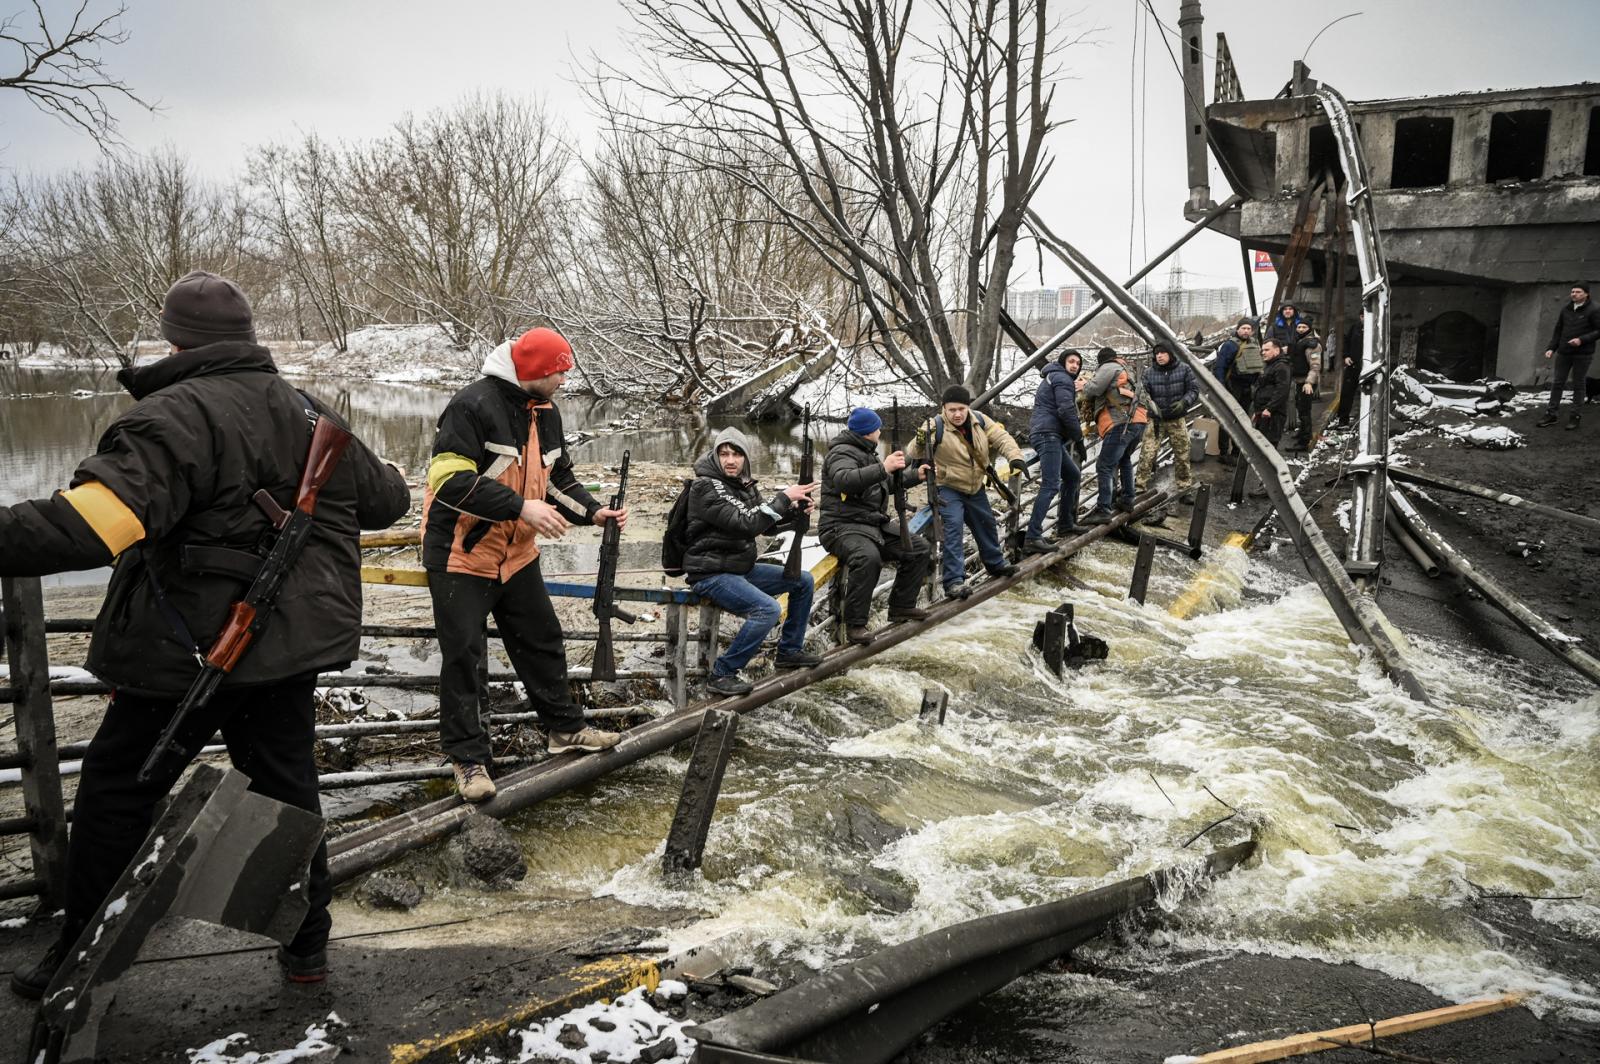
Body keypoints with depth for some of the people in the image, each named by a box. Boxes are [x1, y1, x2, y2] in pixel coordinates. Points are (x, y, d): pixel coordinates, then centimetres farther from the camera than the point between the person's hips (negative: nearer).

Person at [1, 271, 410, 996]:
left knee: (116, 793, 12)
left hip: (189, 650, -6)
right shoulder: (312, 415, 8)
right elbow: (384, 499, 21)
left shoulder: (176, 415, -16)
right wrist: (377, 473, 43)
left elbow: (95, 520, -32)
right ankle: (306, 945, 25)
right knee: (286, 787, 16)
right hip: (293, 647, 6)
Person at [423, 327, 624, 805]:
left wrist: (593, 511, -2)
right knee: (462, 657, 0)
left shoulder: (545, 412, 5)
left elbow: (558, 476, 16)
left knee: (543, 641, 15)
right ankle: (467, 758, 11)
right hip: (460, 555, -8)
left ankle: (566, 729, 30)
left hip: (517, 554, 8)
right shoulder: (473, 405, -21)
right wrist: (521, 507, -30)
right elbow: (450, 480, -27)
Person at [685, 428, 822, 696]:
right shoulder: (706, 486, -18)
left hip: (741, 568, 9)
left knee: (803, 581, 12)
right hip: (711, 574, -9)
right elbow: (746, 525, -27)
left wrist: (795, 509, -2)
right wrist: (784, 497, -23)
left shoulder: (743, 484, 8)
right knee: (768, 609, -29)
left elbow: (766, 524, 16)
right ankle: (722, 674, -19)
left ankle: (790, 650, 23)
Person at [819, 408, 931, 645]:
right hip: (843, 527, -10)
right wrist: (883, 468, -41)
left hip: (874, 525, 10)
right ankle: (855, 624, -29)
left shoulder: (866, 453, 20)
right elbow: (843, 481, -36)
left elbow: (887, 484, 36)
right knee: (868, 557, -39)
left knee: (919, 548, 3)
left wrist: (915, 476, 30)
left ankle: (901, 607, 13)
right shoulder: (843, 453, -12)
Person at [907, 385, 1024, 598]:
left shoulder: (980, 421, -8)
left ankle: (995, 563, 46)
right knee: (953, 528, -21)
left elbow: (1002, 438, -9)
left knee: (986, 524, 22)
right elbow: (914, 454, -24)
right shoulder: (935, 427, -22)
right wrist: (920, 443, -48)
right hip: (948, 488, -6)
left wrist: (1015, 457, -27)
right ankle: (953, 581, -21)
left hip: (976, 486, 6)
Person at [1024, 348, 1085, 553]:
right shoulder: (1062, 378, -3)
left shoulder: (1052, 378, 29)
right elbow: (1066, 410, -15)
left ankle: (1065, 524, 26)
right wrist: (1078, 437, -7)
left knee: (1073, 475, 22)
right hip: (1048, 434, -11)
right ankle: (1033, 538, -29)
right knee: (1051, 485, -20)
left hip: (1049, 436, 11)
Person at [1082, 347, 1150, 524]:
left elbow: (1093, 390, -8)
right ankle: (1127, 500, 34)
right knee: (1124, 459, 30)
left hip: (1123, 423, -9)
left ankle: (1103, 510, -21)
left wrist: (1083, 386, 16)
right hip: (1139, 422, 9)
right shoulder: (1127, 370, 29)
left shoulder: (1109, 367, 2)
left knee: (1105, 466, -12)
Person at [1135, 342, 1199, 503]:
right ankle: (1139, 486, -2)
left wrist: (1184, 402, -20)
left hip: (1177, 420, 1)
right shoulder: (1150, 374, -4)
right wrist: (1151, 405, -27)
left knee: (1182, 456, 8)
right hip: (1156, 420, -1)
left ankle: (1185, 489, 20)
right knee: (1147, 454, -10)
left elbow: (1194, 390, -2)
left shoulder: (1184, 370, -3)